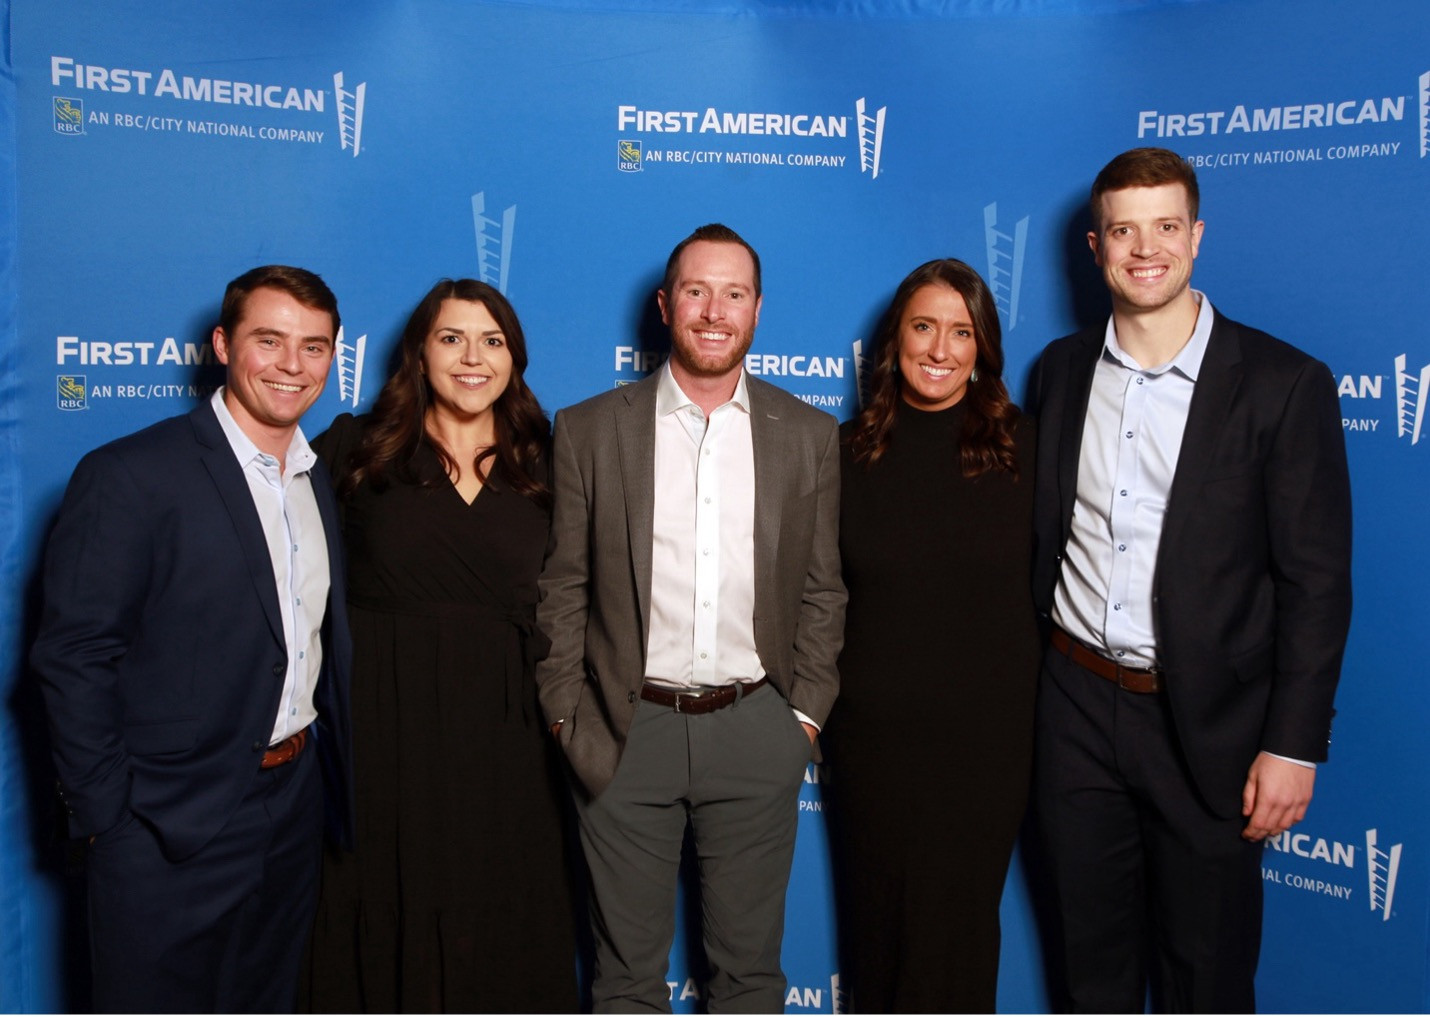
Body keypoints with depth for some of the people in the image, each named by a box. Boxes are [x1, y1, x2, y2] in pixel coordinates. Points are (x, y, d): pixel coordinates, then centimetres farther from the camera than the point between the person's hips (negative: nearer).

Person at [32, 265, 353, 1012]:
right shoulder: (129, 477, -14)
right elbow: (73, 660, -14)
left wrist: (330, 780, 7)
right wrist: (107, 821, -13)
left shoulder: (323, 482, 7)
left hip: (294, 812, 6)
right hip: (169, 832, -6)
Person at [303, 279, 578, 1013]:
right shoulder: (358, 448, 1)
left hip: (501, 735, 2)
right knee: (388, 920, 10)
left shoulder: (540, 470, 7)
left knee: (498, 932, 11)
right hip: (382, 728, -1)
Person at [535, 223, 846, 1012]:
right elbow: (561, 588, 2)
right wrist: (566, 718, -1)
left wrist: (805, 712, 2)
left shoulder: (809, 436, 4)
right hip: (625, 732, -1)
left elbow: (822, 589, 7)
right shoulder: (589, 429, 0)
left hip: (757, 730, 1)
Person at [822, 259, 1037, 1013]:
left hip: (984, 732, -1)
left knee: (954, 933, 9)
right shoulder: (850, 450, -1)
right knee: (877, 925, 15)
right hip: (871, 731, 1)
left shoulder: (1019, 448, -4)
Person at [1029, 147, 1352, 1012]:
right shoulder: (1061, 370, 4)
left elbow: (1316, 582, -9)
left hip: (1208, 723, -3)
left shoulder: (1283, 384, -9)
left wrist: (1294, 744, -11)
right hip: (1078, 708, 4)